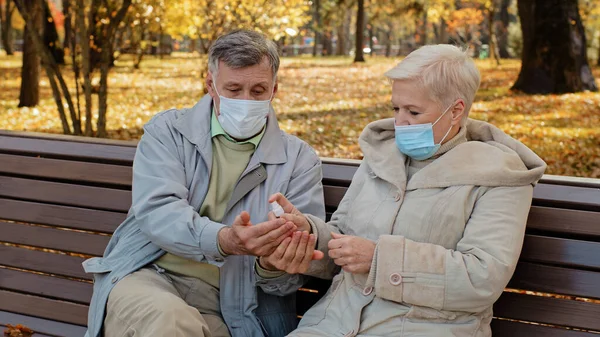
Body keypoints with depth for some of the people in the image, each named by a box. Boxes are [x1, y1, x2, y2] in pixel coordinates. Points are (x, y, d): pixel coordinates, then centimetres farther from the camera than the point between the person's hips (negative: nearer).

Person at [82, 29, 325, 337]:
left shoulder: (299, 160, 7)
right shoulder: (167, 131, 6)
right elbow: (157, 210, -12)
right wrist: (223, 241, -31)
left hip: (222, 306, 0)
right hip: (146, 275, 0)